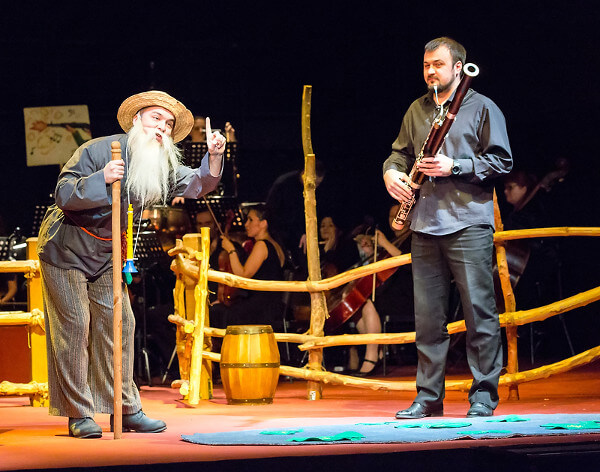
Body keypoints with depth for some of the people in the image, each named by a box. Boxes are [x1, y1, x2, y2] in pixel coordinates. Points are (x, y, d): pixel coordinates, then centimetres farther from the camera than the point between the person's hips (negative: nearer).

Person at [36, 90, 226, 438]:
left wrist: (214, 157, -29)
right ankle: (78, 414, -1)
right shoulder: (98, 151, -19)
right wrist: (101, 179, -37)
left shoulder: (161, 167, 0)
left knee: (118, 323, 2)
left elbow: (198, 185, -10)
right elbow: (63, 195, -22)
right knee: (74, 325, -6)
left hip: (106, 253, 6)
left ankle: (126, 410, 8)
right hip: (65, 249, -6)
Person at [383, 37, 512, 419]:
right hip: (425, 225, 5)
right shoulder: (417, 111, 18)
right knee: (428, 315, 6)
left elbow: (502, 161, -4)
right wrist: (391, 171, 4)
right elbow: (401, 152, 26)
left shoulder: (482, 108, 2)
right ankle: (429, 397, 11)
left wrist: (454, 166, -13)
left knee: (479, 311, -5)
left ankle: (484, 395, 1)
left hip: (469, 223, -5)